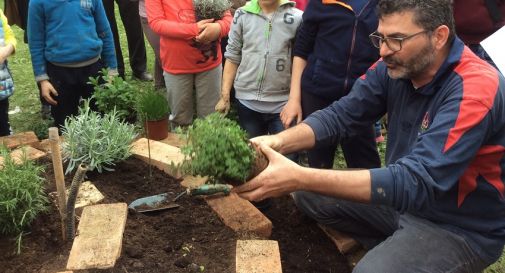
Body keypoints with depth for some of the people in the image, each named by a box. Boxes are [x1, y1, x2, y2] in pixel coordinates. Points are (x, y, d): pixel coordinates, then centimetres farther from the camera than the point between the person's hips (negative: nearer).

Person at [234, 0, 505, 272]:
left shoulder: (476, 89, -29)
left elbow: (416, 182, -37)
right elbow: (340, 115, -9)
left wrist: (300, 177, -43)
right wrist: (279, 141, -29)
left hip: (461, 227, -7)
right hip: (404, 197, 7)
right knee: (308, 194, 4)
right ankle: (390, 245, 13)